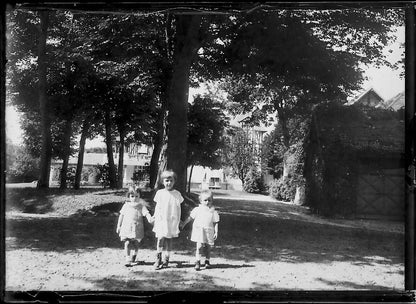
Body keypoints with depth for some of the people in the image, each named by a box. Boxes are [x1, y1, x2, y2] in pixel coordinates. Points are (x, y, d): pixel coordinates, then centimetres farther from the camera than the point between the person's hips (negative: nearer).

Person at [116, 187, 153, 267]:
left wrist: (150, 218, -37)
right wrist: (119, 226, 12)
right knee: (127, 243, -10)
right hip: (126, 227, 0)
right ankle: (128, 259, -6)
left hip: (137, 228, 0)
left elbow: (146, 213, -16)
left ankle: (133, 258, 28)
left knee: (136, 244, 7)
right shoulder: (126, 205, 3)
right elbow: (121, 215, 11)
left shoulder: (141, 206, -2)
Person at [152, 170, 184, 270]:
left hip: (172, 222, 1)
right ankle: (158, 259, 5)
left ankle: (166, 260, 17)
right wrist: (155, 216, 7)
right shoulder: (159, 193, 0)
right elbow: (157, 207, 8)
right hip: (161, 221, -1)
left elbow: (178, 209, 8)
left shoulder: (177, 194, 2)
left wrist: (178, 222, 9)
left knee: (169, 240, 7)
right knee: (160, 239, -7)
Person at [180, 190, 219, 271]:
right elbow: (190, 218, 9)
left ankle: (207, 261, 25)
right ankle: (197, 262, -2)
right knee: (199, 246, -8)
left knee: (208, 247, 7)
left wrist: (216, 232, -5)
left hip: (209, 232, 1)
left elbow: (215, 223, 3)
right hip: (199, 230, -1)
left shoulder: (213, 212, 2)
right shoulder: (197, 210, 2)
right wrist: (183, 224, 9)